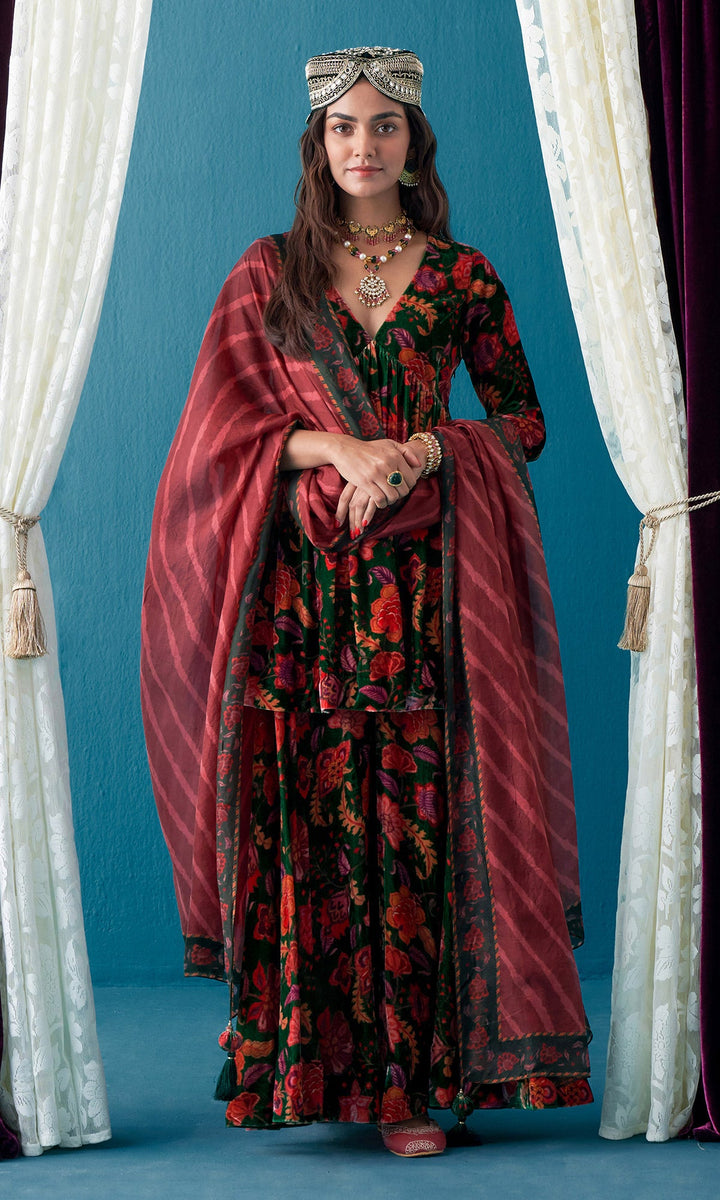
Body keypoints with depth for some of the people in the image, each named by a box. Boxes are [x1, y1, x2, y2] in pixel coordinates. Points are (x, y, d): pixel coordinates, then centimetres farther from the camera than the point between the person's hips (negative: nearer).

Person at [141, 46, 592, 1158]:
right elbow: (224, 424, 4)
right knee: (305, 817, -3)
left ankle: (413, 1076, 1)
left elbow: (525, 420, 9)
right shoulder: (268, 275, 10)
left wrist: (422, 451, -9)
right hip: (300, 587, 0)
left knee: (419, 817, -4)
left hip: (427, 594, 0)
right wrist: (339, 449, -12)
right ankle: (305, 1066, 6)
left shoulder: (464, 276, 9)